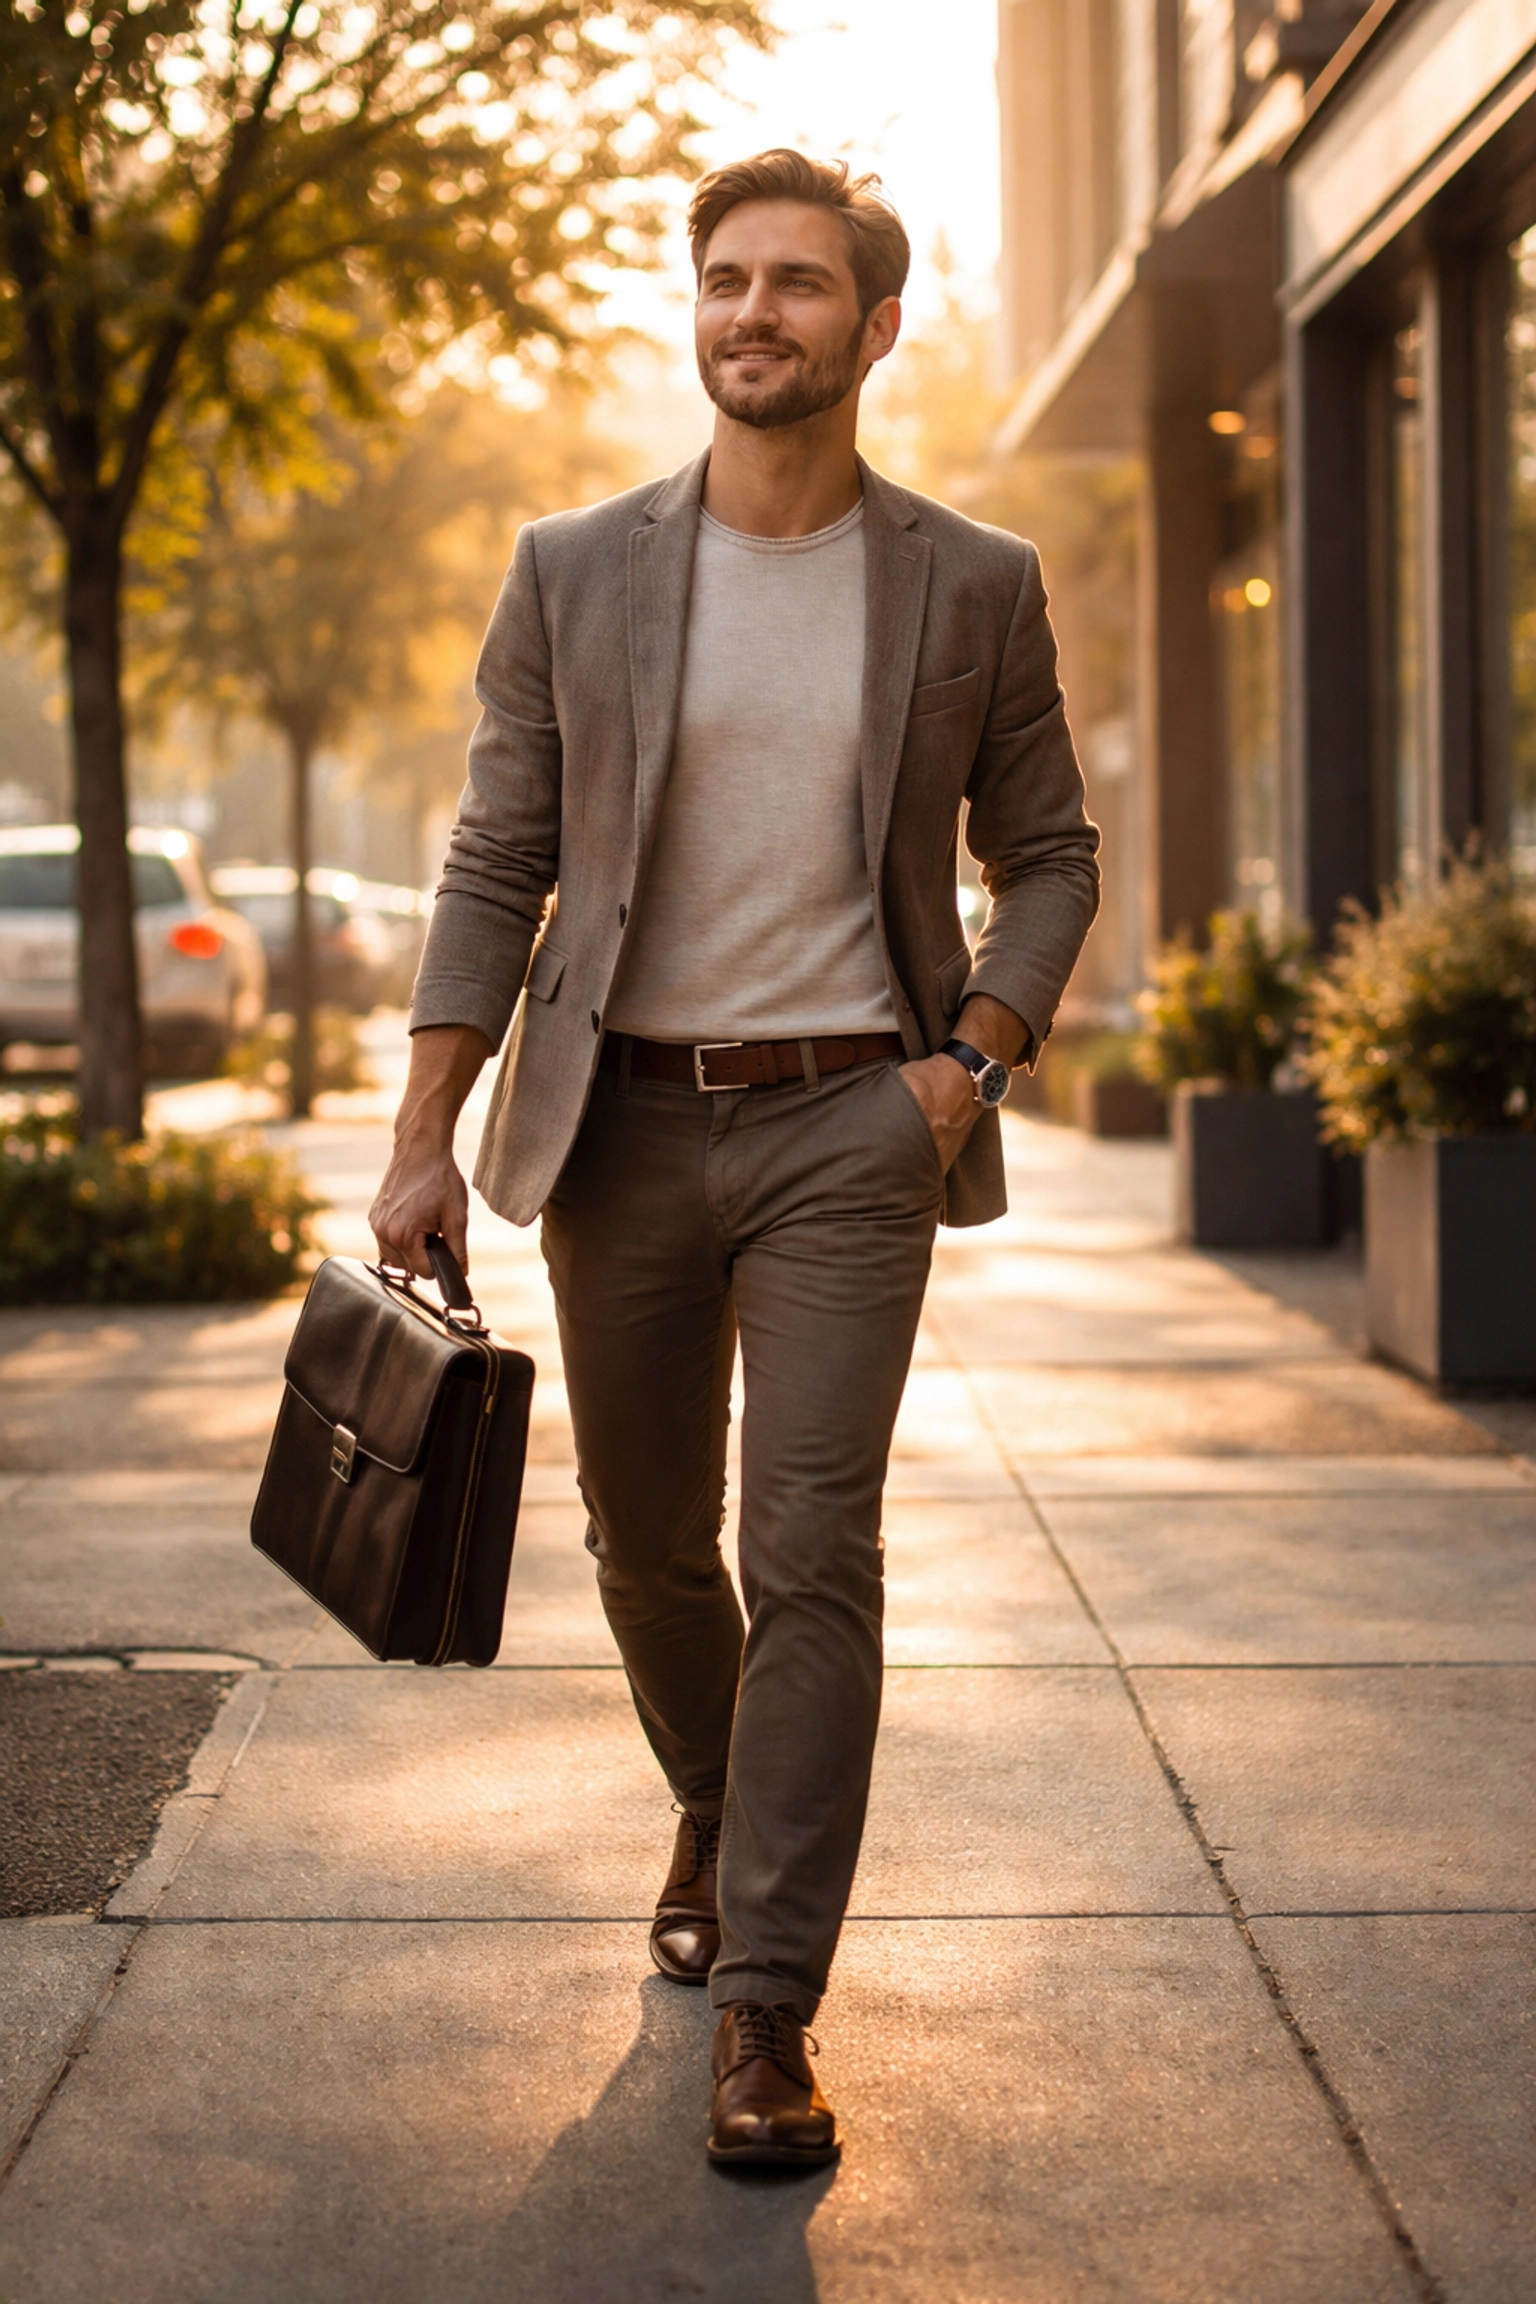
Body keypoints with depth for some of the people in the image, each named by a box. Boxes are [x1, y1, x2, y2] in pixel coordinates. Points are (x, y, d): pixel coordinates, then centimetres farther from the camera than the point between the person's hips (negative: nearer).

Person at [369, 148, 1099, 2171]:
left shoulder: (975, 591, 2)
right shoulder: (574, 574, 3)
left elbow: (1048, 855, 10)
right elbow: (497, 865, 4)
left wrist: (977, 1054, -7)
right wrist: (426, 1138, -2)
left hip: (848, 1124, -2)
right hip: (621, 1125, 2)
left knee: (814, 1557, -9)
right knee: (648, 1544, 13)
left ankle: (767, 2013, -3)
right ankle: (720, 1816, 42)